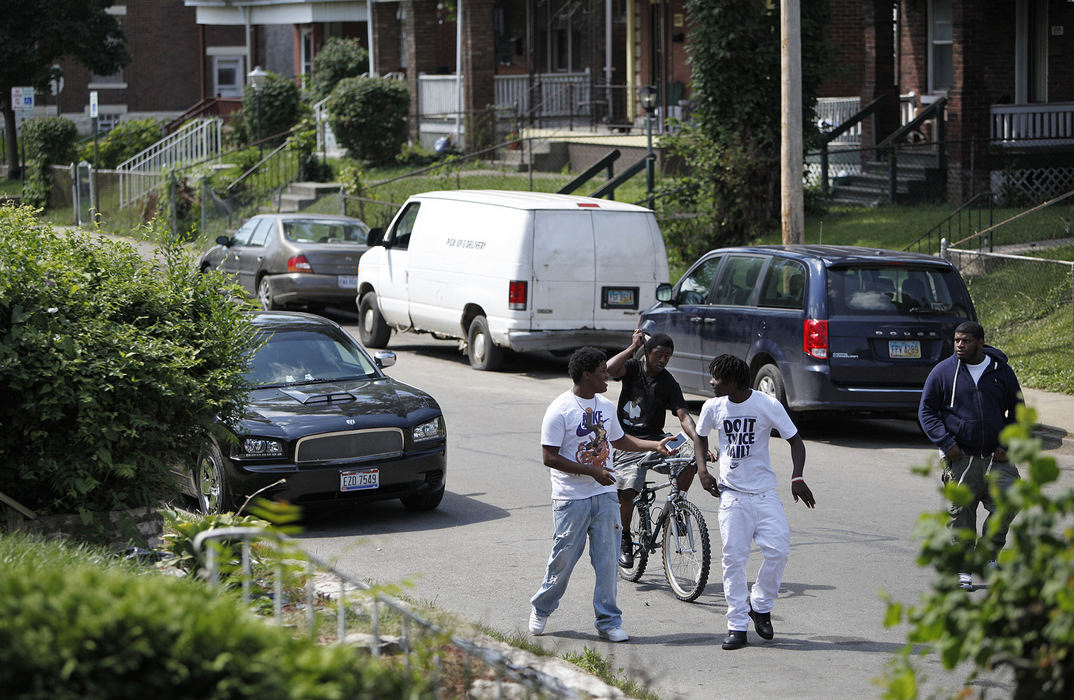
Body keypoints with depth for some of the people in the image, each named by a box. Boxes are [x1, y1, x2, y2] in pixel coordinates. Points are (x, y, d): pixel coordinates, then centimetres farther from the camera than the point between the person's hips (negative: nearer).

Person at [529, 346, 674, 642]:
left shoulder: (606, 406, 10)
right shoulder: (560, 410, -12)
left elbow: (619, 440, 27)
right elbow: (550, 457, -15)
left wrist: (655, 446, 15)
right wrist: (592, 471, -18)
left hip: (605, 495, 5)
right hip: (571, 498, -5)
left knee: (607, 560, 2)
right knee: (564, 557, 2)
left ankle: (608, 621, 9)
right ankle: (541, 609, 24)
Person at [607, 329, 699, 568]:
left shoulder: (669, 383, 0)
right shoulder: (633, 368, -1)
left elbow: (683, 415, -10)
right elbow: (610, 370, -22)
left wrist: (697, 439, -27)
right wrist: (633, 347, -17)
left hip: (655, 440, 2)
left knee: (690, 459, -24)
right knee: (627, 491, -20)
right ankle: (625, 541, 4)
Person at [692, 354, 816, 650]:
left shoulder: (768, 405, -9)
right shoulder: (713, 407, 0)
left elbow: (795, 440, -2)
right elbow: (700, 436, 19)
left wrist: (797, 477, -16)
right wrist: (702, 469, 2)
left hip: (764, 491, -1)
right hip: (731, 493, 1)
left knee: (778, 549, -12)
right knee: (733, 558, -3)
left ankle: (760, 605, 11)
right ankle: (737, 626, 2)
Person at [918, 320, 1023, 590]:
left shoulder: (1002, 371, 7)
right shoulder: (943, 371, 1)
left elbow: (1017, 411, 16)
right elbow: (926, 411, 4)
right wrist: (945, 443, -10)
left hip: (996, 456, 1)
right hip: (959, 457, -1)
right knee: (960, 514, -1)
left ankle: (987, 556, 9)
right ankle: (963, 570, 10)